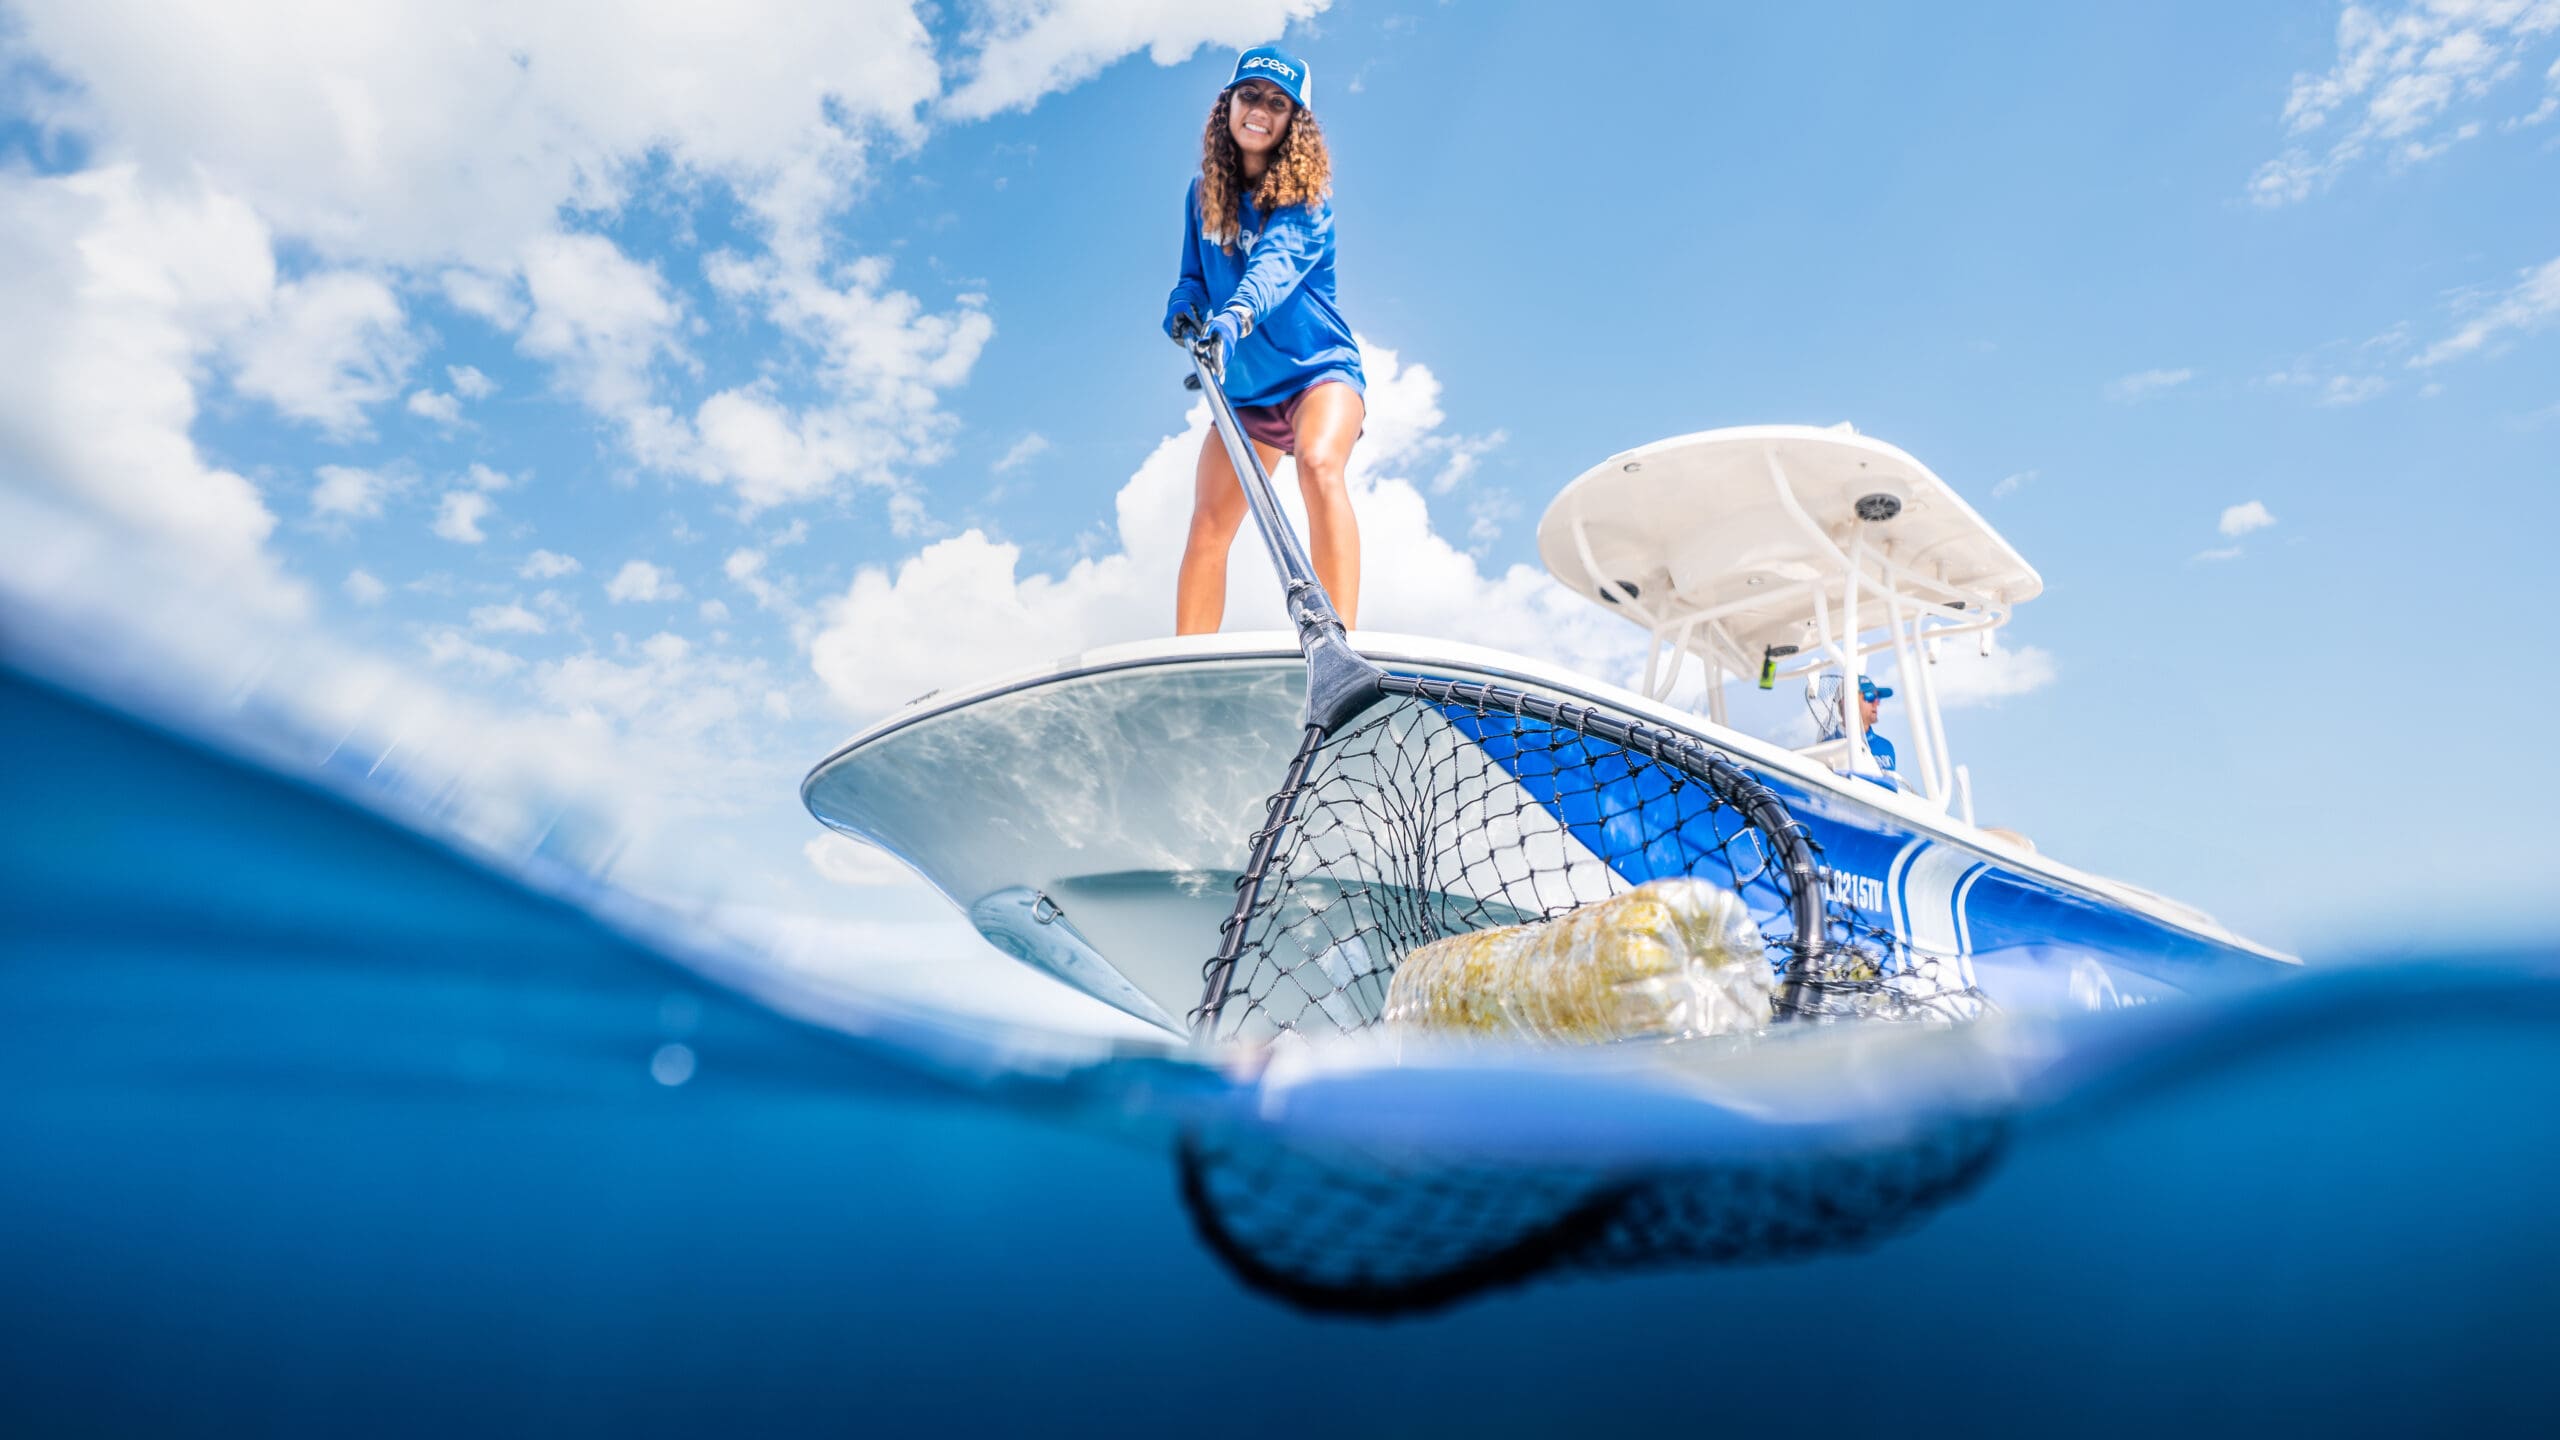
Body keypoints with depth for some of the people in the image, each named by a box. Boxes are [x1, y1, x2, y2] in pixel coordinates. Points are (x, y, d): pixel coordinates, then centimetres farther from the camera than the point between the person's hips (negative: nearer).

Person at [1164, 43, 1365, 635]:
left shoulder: (1303, 197, -8)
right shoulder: (1204, 192, 7)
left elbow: (1276, 263, -27)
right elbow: (1195, 274, 12)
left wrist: (1233, 318, -47)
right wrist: (1184, 308, -13)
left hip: (1319, 368, -5)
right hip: (1245, 387, 5)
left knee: (1319, 464, -34)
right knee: (1209, 521, -7)